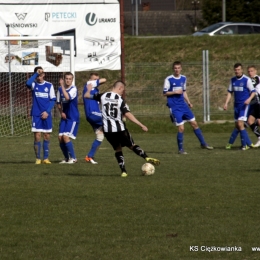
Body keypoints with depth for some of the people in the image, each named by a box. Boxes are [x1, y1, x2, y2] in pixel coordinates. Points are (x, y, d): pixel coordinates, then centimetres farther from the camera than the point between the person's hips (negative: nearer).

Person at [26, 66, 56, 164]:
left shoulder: (49, 85, 4)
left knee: (47, 136, 4)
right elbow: (28, 83, -25)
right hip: (36, 115, -2)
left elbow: (53, 100, 3)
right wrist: (36, 73, -21)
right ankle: (38, 159, 2)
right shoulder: (34, 84, 0)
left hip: (46, 114, 2)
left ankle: (46, 158, 12)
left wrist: (47, 111, -8)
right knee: (37, 137, -5)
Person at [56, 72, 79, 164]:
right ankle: (66, 158, 18)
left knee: (66, 136, -16)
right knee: (60, 137, 2)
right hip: (64, 117, 6)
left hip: (73, 117, -6)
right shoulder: (60, 89, 5)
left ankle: (73, 158, -4)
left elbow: (67, 97, -32)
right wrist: (61, 112, 1)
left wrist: (62, 86, -27)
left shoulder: (73, 89, -13)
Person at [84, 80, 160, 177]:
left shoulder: (103, 96, 1)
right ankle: (147, 158, -3)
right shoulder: (120, 99, -8)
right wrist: (141, 125, -14)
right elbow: (128, 114, -15)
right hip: (119, 129, -3)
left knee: (118, 149, 16)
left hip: (107, 130, 3)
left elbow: (87, 95, 10)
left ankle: (123, 171, 6)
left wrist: (89, 89, 35)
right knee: (132, 146, 12)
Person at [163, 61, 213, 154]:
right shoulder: (169, 79, -8)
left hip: (183, 105, 6)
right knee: (181, 128, -8)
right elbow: (165, 93, -7)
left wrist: (188, 102, 10)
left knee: (194, 123, 6)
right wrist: (175, 92, -19)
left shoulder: (183, 78, 9)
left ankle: (203, 143, 17)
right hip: (174, 107, -6)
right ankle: (180, 149, 5)